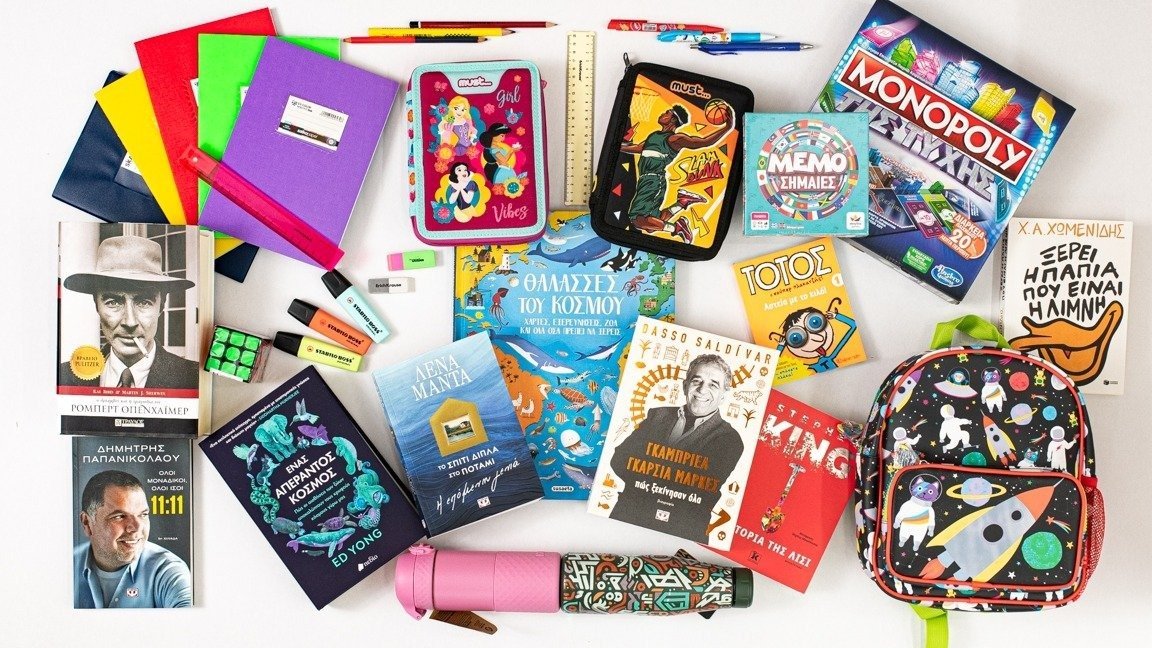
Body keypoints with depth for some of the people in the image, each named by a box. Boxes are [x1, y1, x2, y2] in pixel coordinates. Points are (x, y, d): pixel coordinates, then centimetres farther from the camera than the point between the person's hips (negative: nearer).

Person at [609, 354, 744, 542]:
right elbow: (619, 461, 4)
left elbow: (705, 498, -8)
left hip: (680, 536, -2)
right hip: (627, 519, 2)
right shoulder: (658, 415, 15)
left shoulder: (730, 440, 2)